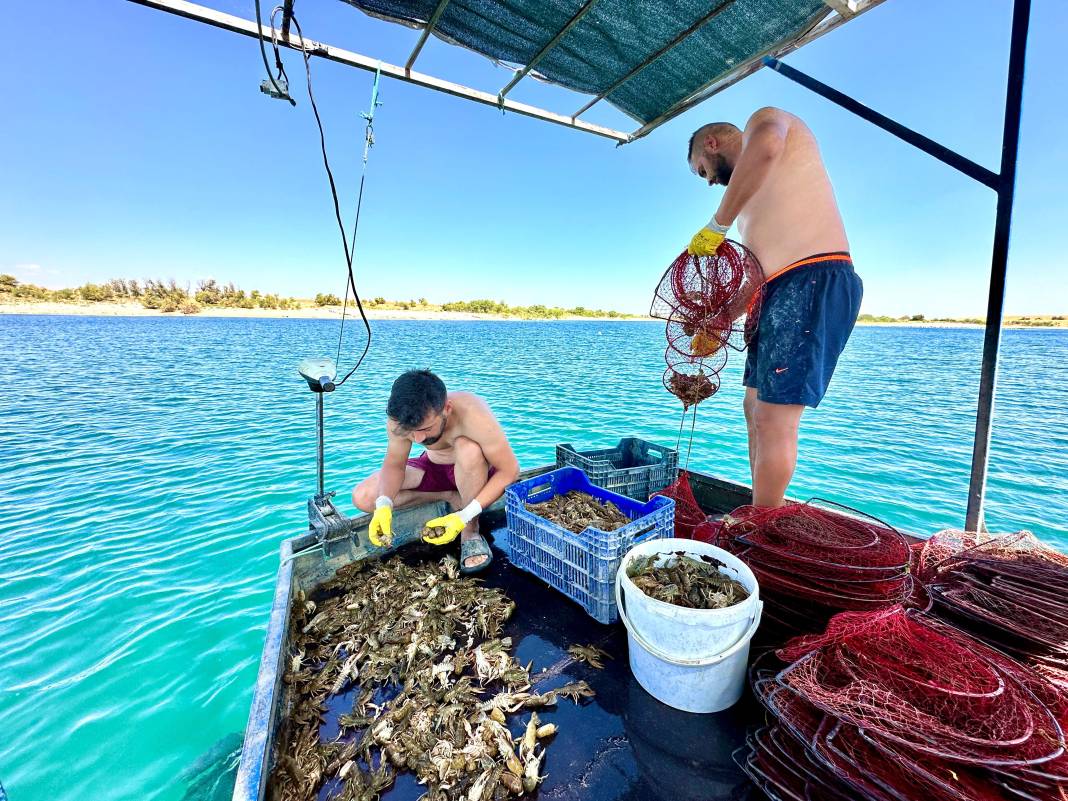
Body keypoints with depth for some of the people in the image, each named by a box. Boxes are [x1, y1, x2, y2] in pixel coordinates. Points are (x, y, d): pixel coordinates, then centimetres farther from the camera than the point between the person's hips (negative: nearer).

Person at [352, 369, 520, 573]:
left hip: (475, 471, -4)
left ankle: (471, 531, -16)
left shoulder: (472, 415, -38)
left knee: (468, 449, -39)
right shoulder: (399, 418, -25)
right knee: (362, 498, -14)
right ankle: (452, 496, -5)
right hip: (433, 468, 4)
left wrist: (464, 517, -38)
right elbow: (394, 465, -11)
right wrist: (384, 505, -31)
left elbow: (510, 470, -32)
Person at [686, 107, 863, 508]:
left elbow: (765, 145, -20)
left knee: (774, 419, -12)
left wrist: (717, 224, -14)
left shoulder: (765, 119, 8)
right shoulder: (752, 195, 29)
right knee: (756, 408, 11)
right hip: (779, 291, 10)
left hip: (813, 279, -10)